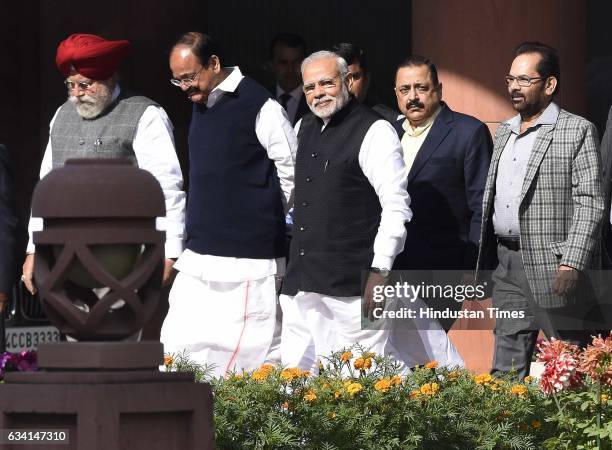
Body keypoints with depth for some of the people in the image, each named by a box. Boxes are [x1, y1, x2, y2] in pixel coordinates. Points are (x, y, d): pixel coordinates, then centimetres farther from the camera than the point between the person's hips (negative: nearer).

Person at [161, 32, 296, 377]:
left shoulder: (260, 106, -11)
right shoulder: (201, 104, 14)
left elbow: (293, 174, -8)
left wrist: (266, 222, 2)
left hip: (248, 261, -8)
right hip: (199, 258, 8)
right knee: (181, 350, 2)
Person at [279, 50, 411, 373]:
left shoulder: (375, 132, -7)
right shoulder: (304, 128, 17)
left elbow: (396, 207, -12)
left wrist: (380, 272, -16)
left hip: (352, 285, -7)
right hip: (301, 283, 7)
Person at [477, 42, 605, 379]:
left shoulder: (577, 131, -5)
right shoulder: (504, 132, 18)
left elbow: (590, 203, -11)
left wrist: (572, 263, -20)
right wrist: (482, 265, 16)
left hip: (553, 269, -7)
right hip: (506, 266, 7)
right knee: (507, 367, 6)